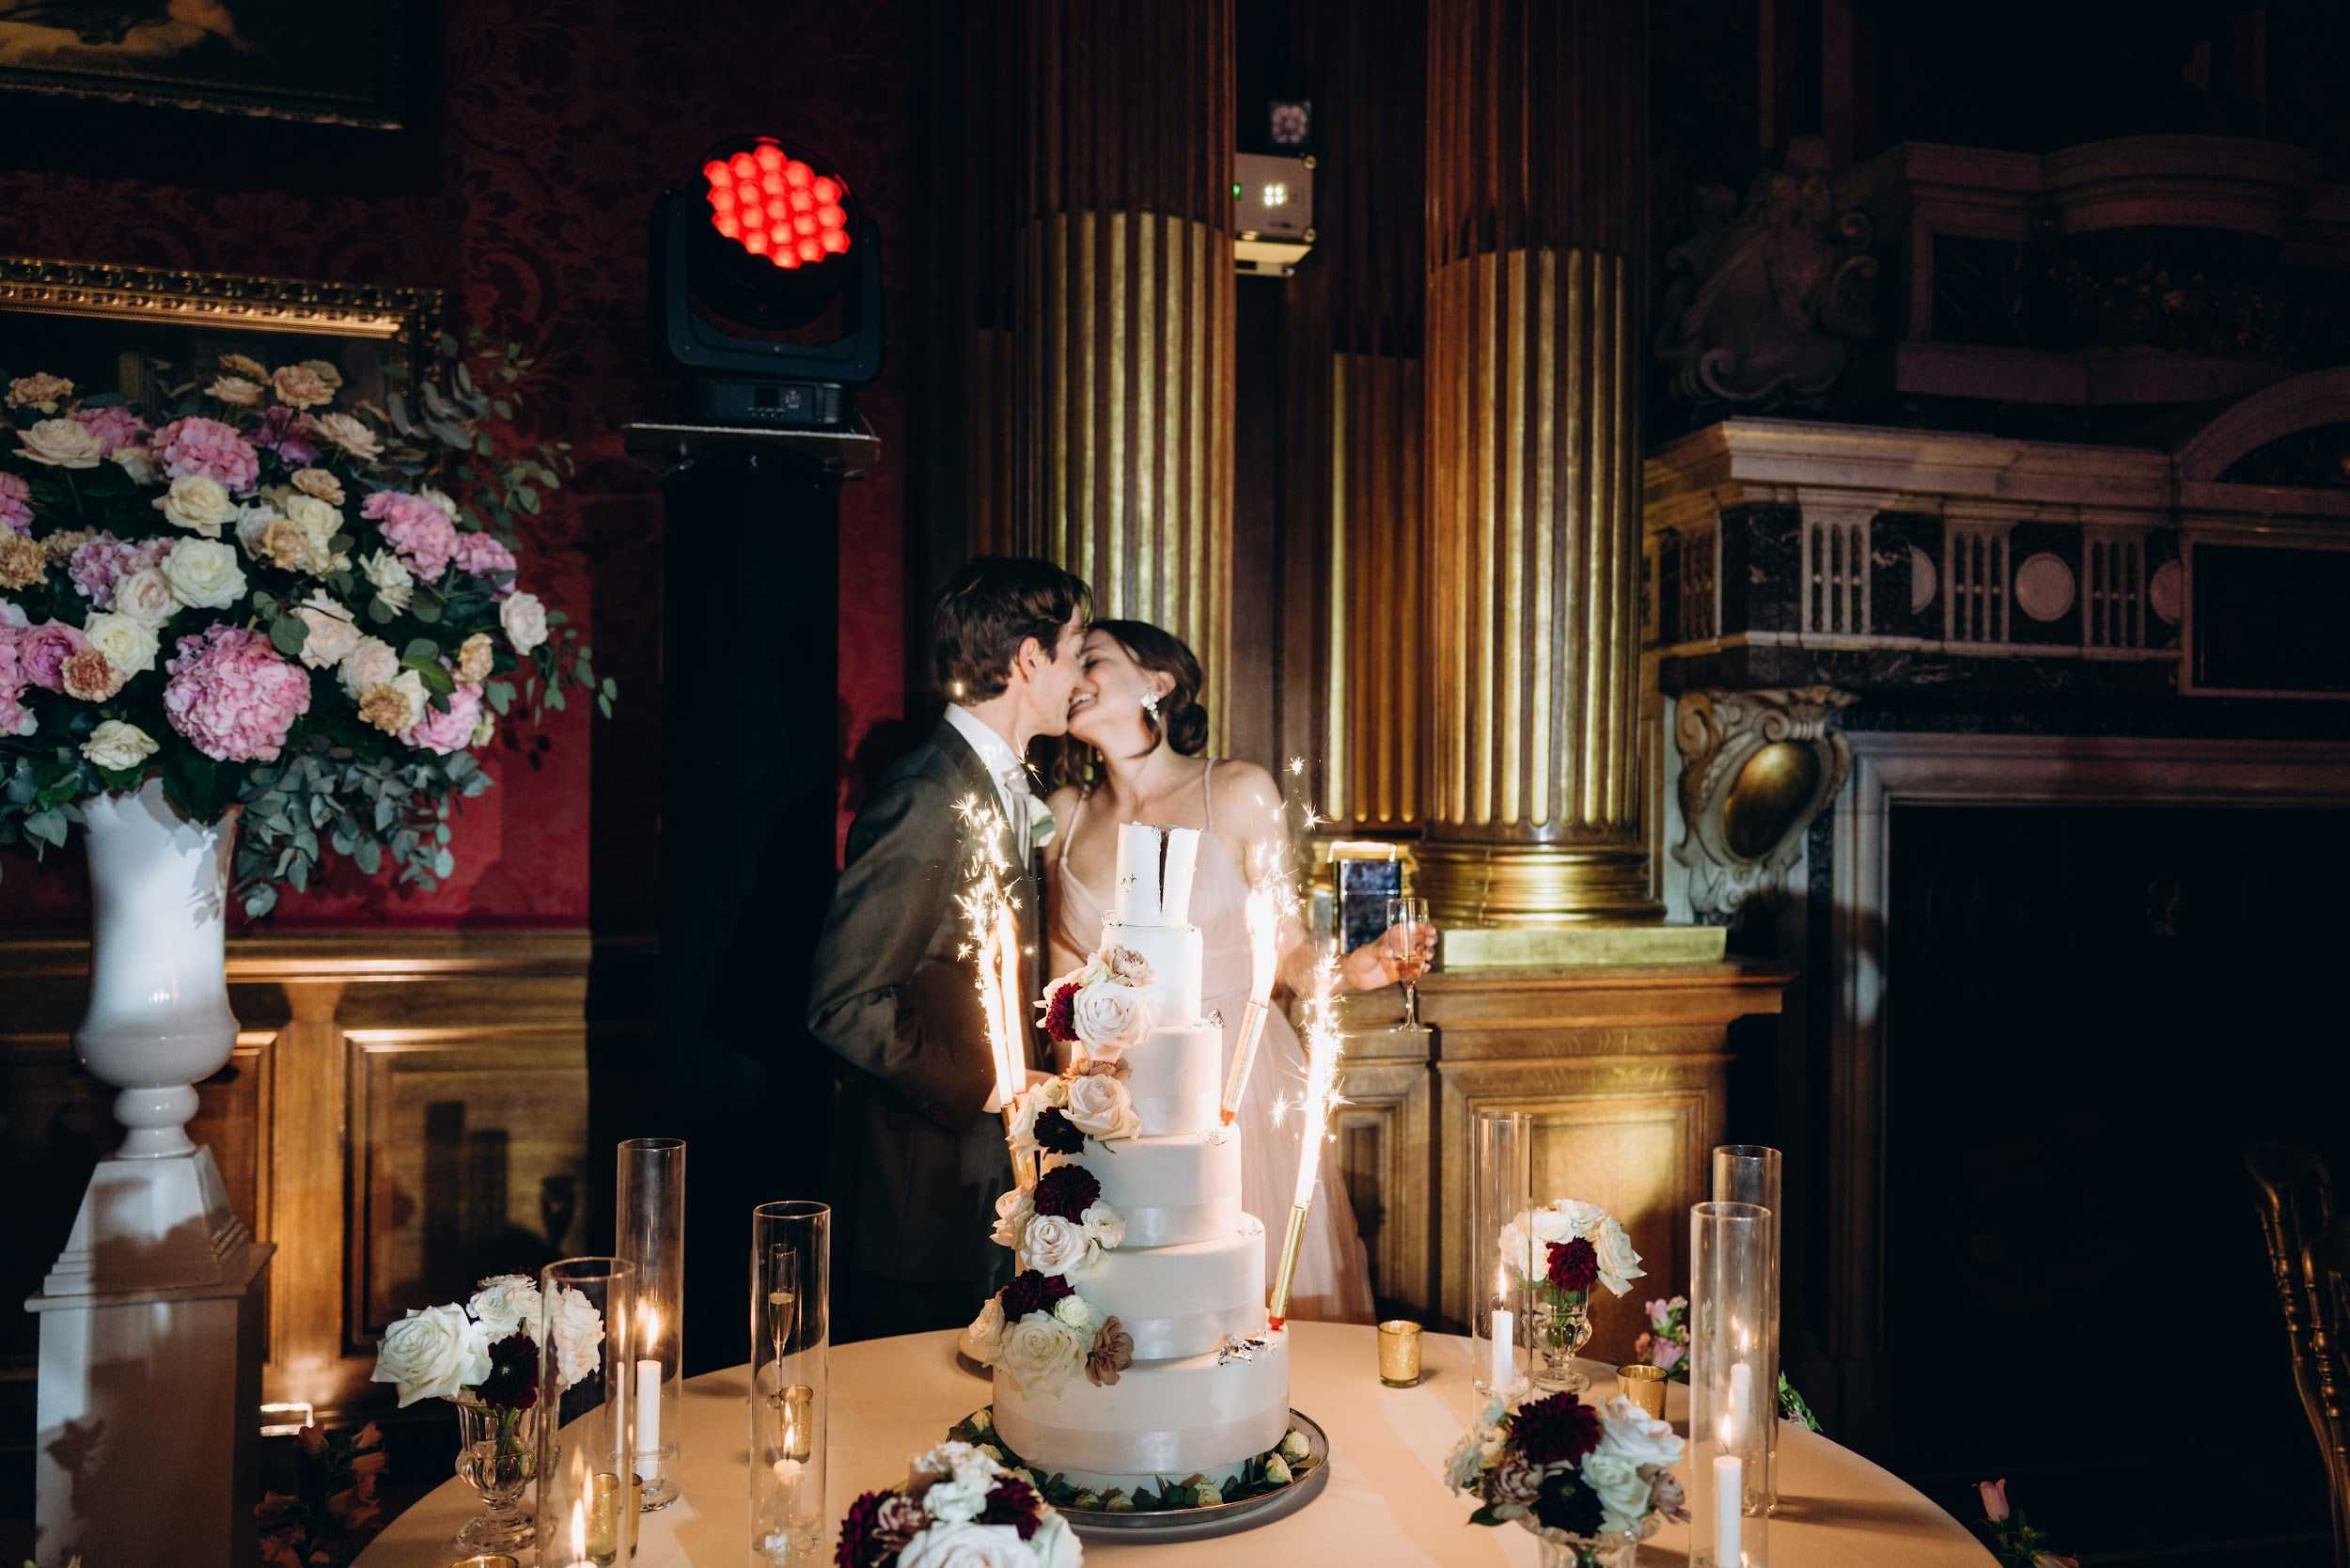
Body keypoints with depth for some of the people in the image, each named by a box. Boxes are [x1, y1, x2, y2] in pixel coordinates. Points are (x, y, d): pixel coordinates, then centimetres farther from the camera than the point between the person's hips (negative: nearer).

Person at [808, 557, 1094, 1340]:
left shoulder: (1005, 789, 11)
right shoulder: (927, 799, -19)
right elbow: (843, 1003, -22)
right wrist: (987, 1090, -19)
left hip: (988, 1175, 9)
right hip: (922, 1181, -9)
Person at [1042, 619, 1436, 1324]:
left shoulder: (1237, 791, -3)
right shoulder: (1067, 813, 5)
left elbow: (1287, 950, -3)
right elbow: (1067, 977, 11)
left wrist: (1353, 970, -20)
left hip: (1241, 1086, -2)